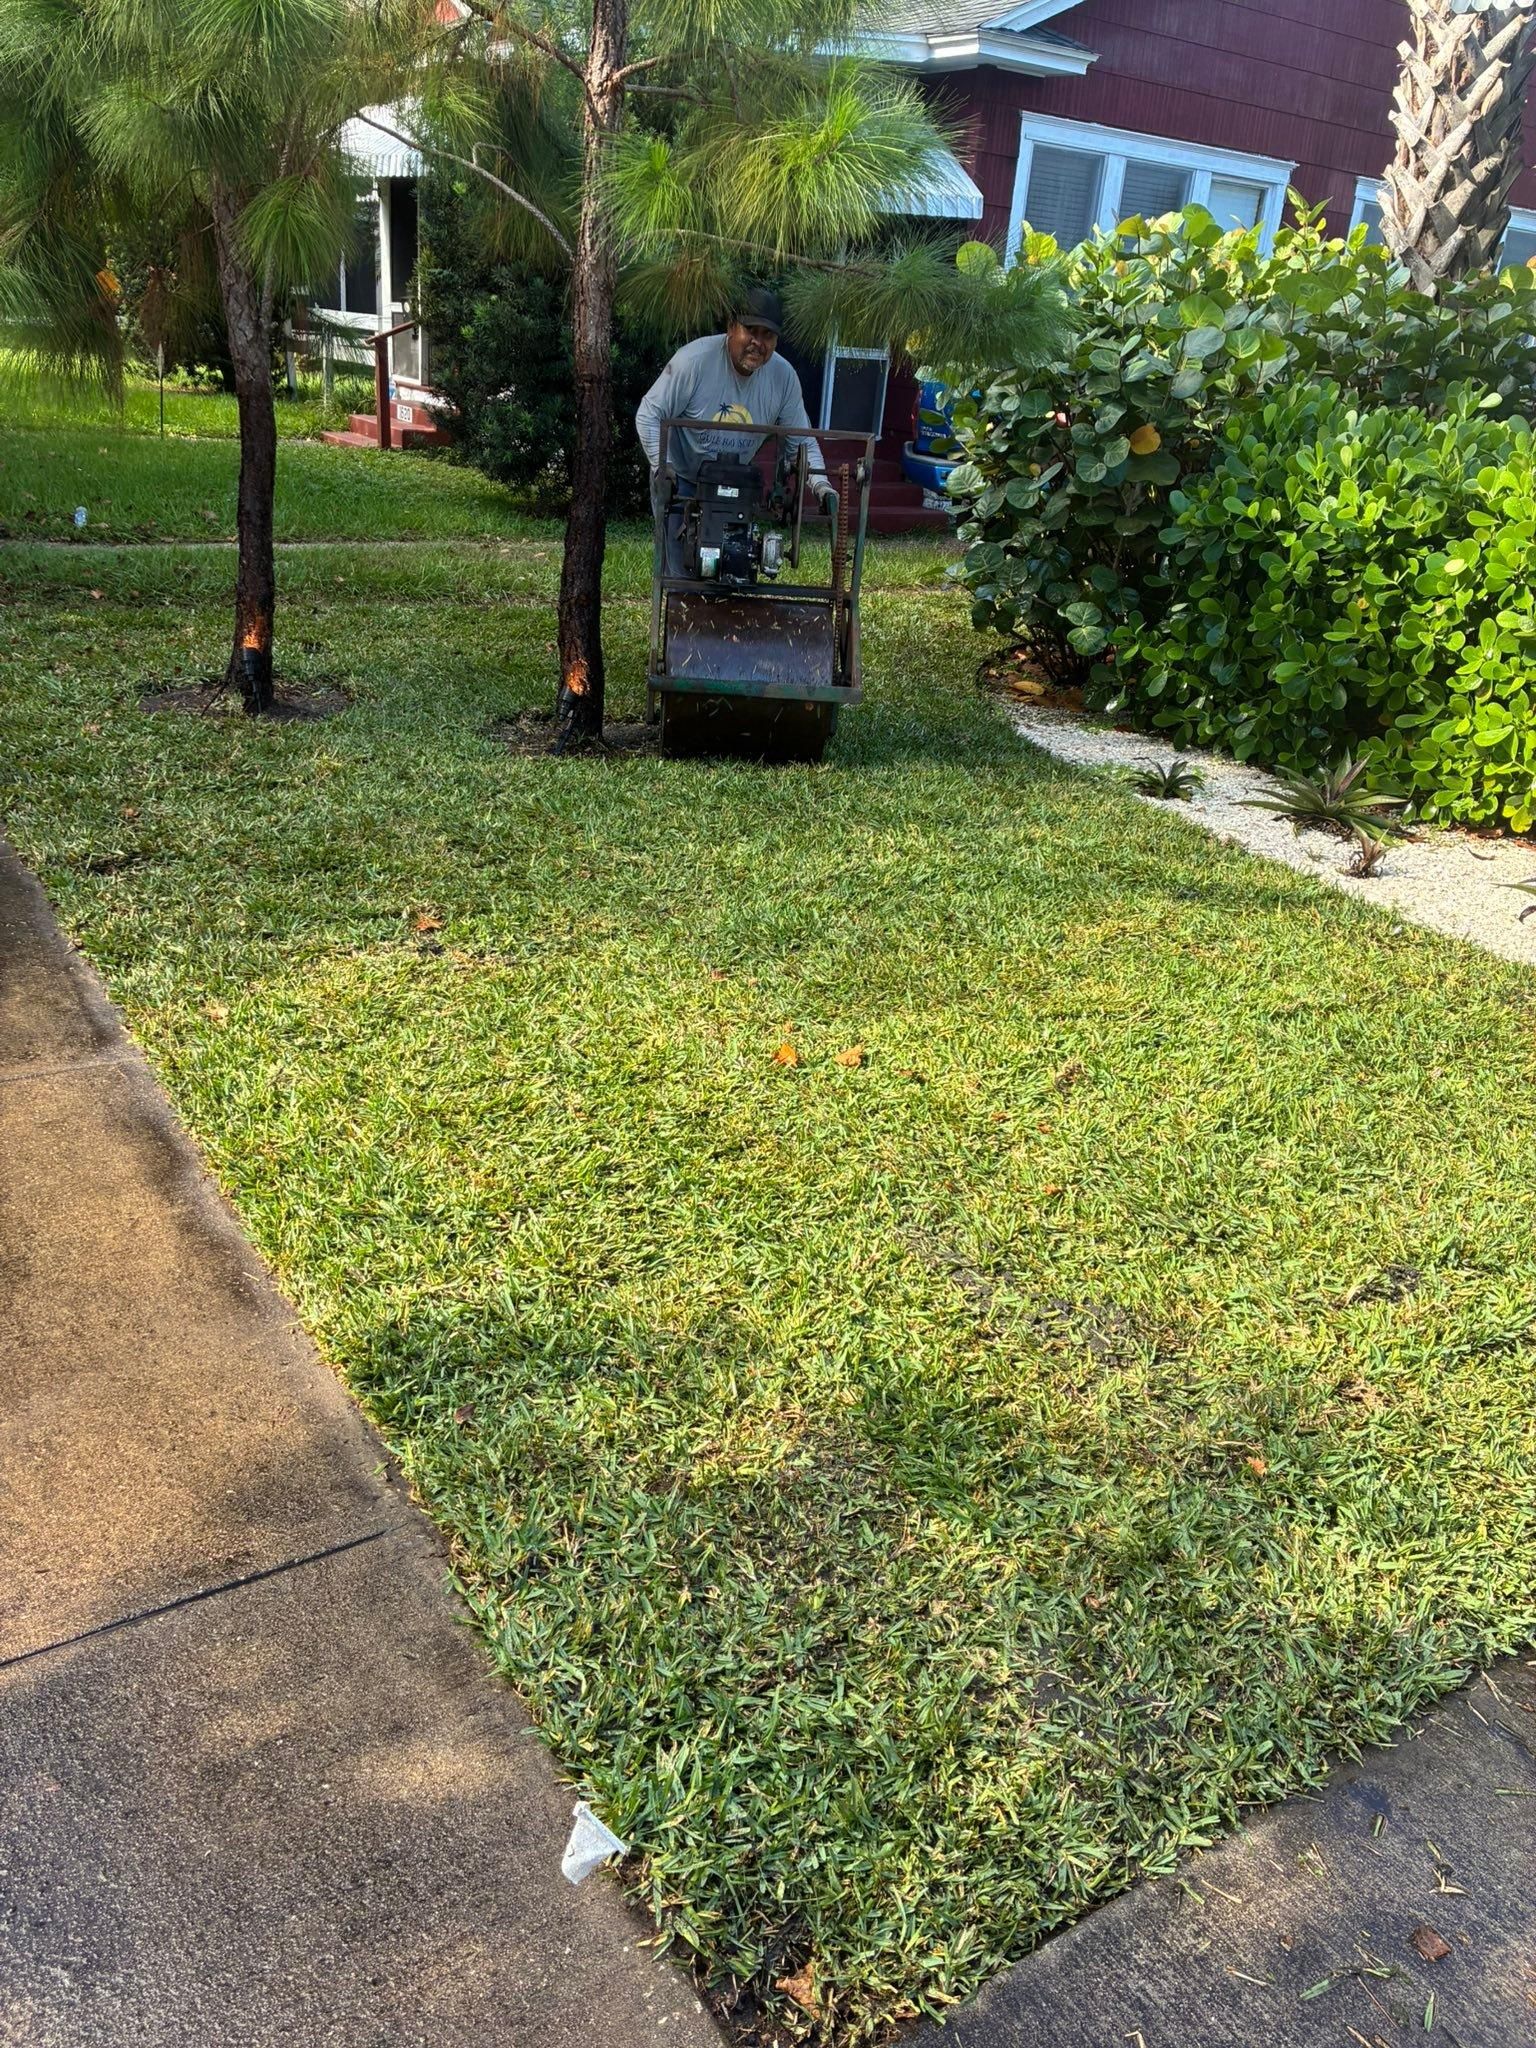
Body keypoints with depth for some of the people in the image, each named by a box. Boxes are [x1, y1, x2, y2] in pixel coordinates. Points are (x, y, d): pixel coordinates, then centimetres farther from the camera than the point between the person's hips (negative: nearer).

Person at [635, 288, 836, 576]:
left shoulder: (784, 376, -11)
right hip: (681, 480, -4)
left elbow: (801, 439, -2)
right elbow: (649, 415, -18)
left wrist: (820, 484, -18)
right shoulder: (694, 360, -22)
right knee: (682, 571, -8)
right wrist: (661, 466, -31)